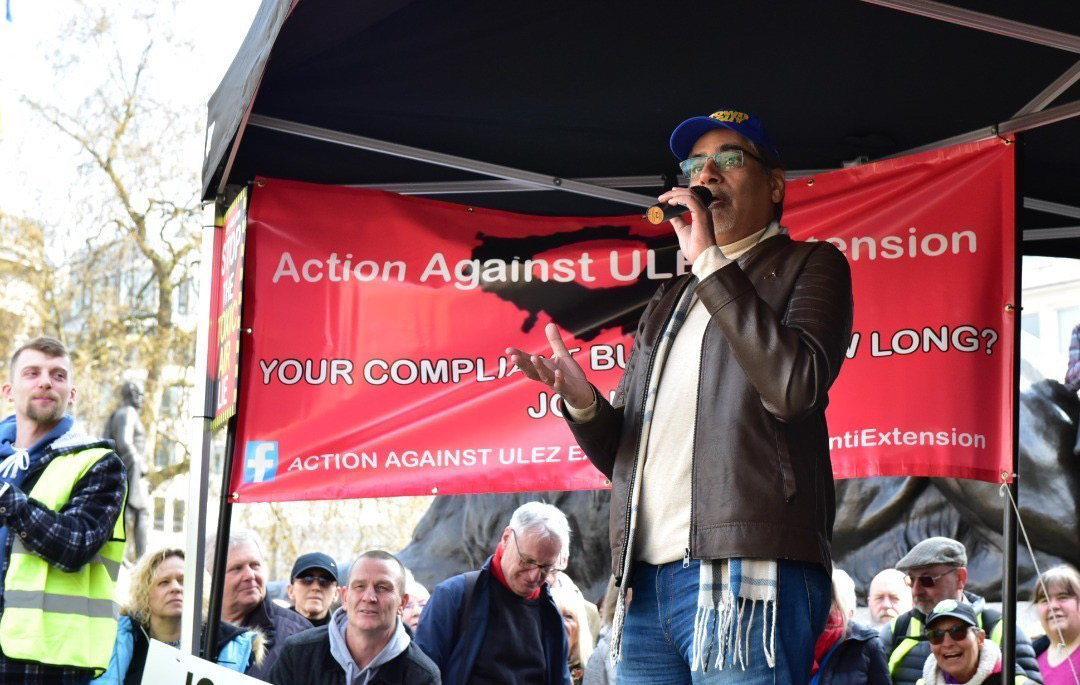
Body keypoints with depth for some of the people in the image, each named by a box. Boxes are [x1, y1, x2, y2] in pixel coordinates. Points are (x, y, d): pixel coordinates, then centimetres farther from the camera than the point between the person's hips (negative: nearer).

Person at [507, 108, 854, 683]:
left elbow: (794, 387, -13)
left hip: (748, 574, -6)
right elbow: (621, 452, 25)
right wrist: (582, 402, 1)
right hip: (646, 581, 7)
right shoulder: (669, 303, 28)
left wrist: (709, 260, -8)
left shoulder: (809, 267, 8)